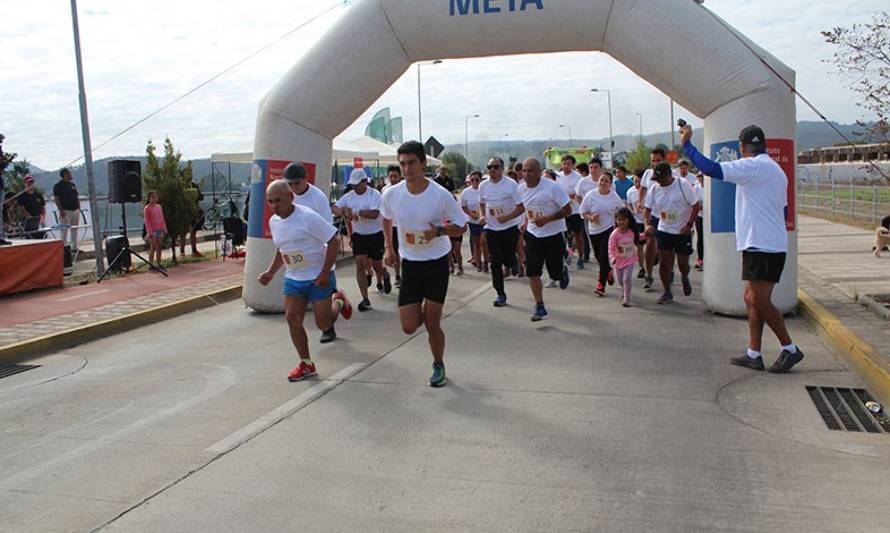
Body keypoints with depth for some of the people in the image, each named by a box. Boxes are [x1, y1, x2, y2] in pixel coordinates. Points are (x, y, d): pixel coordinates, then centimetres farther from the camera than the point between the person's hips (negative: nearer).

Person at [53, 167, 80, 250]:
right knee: (64, 230, -5)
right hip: (65, 211, -7)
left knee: (74, 230, 9)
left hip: (75, 210, 7)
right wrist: (61, 210, -18)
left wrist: (79, 208, 12)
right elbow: (56, 199, -11)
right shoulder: (58, 186, -5)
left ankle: (74, 247, 15)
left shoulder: (72, 184, 16)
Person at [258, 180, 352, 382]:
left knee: (323, 324, 0)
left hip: (318, 277, -6)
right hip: (293, 278, 6)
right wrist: (271, 272, 8)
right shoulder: (274, 222, 3)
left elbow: (333, 242, -17)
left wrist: (325, 273, -21)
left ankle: (338, 301, 34)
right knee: (292, 318, -7)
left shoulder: (308, 217, -19)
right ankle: (307, 364, 7)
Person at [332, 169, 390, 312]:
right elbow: (334, 208, 1)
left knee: (376, 265, 6)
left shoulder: (374, 194, -15)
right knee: (360, 265, -5)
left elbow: (374, 214, -28)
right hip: (358, 236, 4)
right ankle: (365, 299, -2)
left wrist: (354, 211, -26)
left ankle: (386, 276, 44)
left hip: (375, 235, -4)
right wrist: (344, 212, -21)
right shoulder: (349, 196, 3)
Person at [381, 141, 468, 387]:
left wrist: (439, 231, -24)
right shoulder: (392, 194, -9)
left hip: (437, 263, -2)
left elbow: (462, 227, -6)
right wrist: (389, 248, 12)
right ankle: (423, 311, 34)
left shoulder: (441, 195, -17)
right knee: (409, 327, -2)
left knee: (432, 323, -1)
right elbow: (386, 218, 14)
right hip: (410, 264, 3)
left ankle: (439, 366, 24)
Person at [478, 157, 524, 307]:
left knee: (508, 257, 0)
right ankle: (500, 294, 10)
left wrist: (506, 217, -23)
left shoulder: (511, 185, -12)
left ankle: (511, 264, 40)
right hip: (491, 228, 3)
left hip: (510, 228, -3)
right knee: (495, 262, 0)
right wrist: (482, 216, -2)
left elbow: (521, 208, -11)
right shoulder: (483, 186, 2)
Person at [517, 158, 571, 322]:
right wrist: (528, 222, 9)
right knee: (532, 272, -7)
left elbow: (568, 211, -17)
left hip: (554, 234, -4)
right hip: (533, 234, 4)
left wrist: (547, 219, -27)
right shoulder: (521, 188, -3)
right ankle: (540, 308, 3)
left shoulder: (553, 187, -19)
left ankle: (563, 270, 45)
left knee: (555, 273, 6)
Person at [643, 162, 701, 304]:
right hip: (663, 230, 3)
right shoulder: (654, 188, -2)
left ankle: (685, 278, 36)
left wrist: (689, 225, -18)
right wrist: (647, 224, -14)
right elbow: (647, 209, 5)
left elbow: (696, 206, -11)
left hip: (683, 231, -3)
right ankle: (667, 292, 13)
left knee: (683, 263, 0)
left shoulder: (683, 185, -15)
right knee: (663, 262, -2)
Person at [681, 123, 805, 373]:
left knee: (760, 301, -4)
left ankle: (790, 349, 5)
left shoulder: (753, 166, -13)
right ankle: (753, 354, 15)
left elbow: (711, 169, -22)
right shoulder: (776, 169, 17)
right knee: (751, 298, 12)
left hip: (762, 246, -10)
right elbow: (783, 209, 21)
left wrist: (686, 143, -12)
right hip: (772, 244, 10)